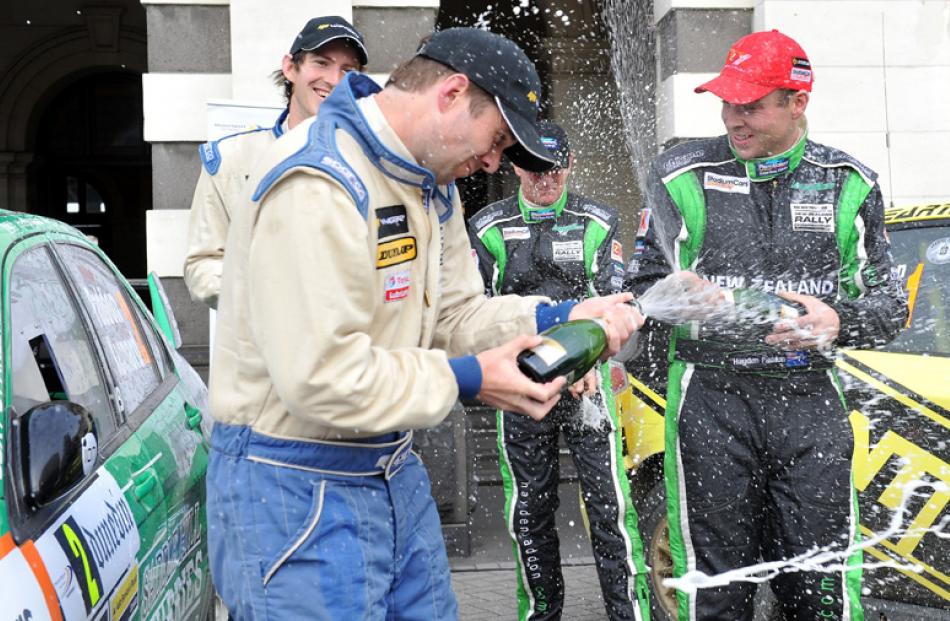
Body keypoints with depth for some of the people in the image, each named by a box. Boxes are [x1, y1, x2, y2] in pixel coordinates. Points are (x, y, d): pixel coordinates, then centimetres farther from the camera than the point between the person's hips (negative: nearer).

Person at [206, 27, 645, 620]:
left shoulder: (433, 186, 8)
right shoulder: (317, 183, -25)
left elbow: (455, 315, 8)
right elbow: (319, 377, -29)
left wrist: (559, 318, -7)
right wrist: (465, 379, -20)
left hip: (396, 471, 9)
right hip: (300, 490, -9)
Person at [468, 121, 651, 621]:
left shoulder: (598, 223, 7)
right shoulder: (488, 228, 8)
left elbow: (615, 299, 1)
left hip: (586, 378, -1)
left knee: (609, 503, -5)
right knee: (529, 510, 9)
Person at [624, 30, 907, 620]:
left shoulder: (849, 185, 9)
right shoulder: (684, 176, 5)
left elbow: (890, 303, 9)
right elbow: (641, 285, 10)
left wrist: (837, 322, -12)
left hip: (810, 400, 1)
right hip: (711, 398, -1)